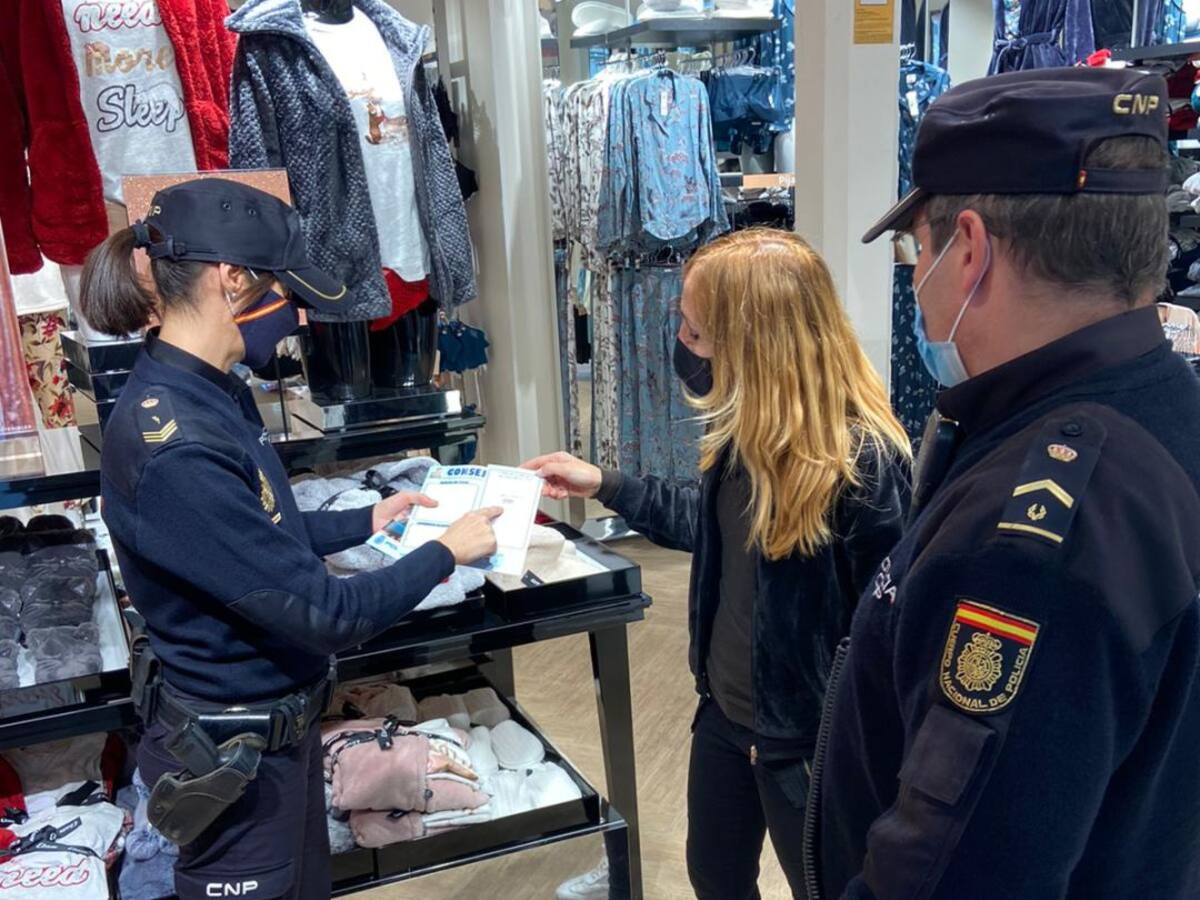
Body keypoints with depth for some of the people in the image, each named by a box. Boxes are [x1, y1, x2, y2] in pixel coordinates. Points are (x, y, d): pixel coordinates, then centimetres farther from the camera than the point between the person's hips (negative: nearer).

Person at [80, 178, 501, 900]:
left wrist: (367, 521, 9)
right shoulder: (173, 449, -32)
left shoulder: (214, 392, -3)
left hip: (284, 720, 8)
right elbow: (327, 615, -27)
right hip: (234, 756, -8)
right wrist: (445, 553, -15)